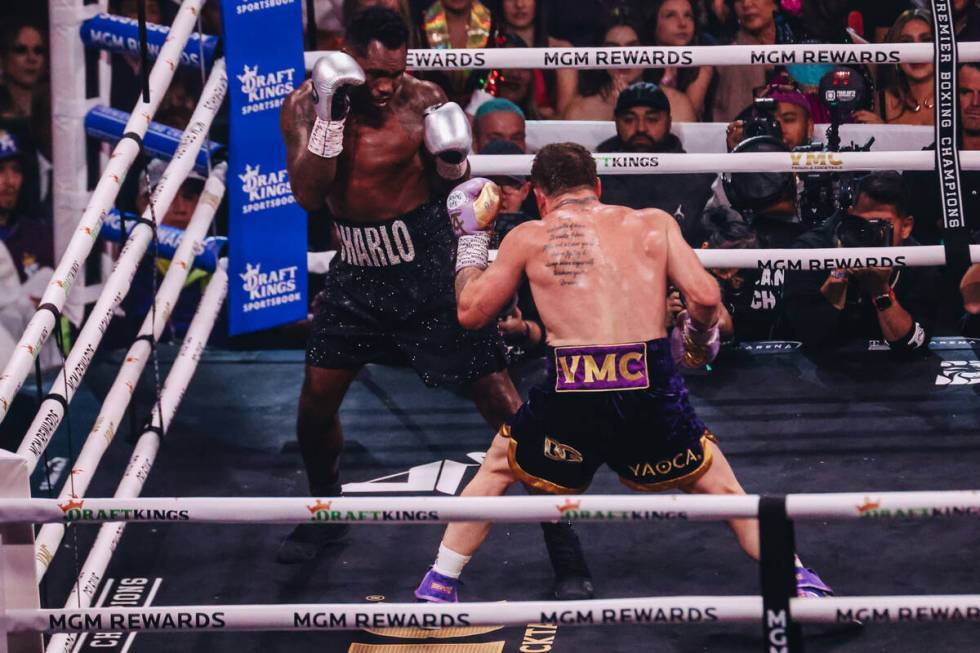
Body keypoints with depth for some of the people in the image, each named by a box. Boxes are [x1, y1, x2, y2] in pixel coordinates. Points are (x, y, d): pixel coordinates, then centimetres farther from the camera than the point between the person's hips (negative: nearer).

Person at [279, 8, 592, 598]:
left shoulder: (422, 101, -12)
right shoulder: (306, 107, -5)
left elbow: (450, 191, 1)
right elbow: (310, 196, -17)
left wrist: (453, 161, -21)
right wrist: (331, 114, -24)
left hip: (428, 269, -3)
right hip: (358, 272, 4)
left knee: (499, 399, -6)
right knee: (315, 402, 7)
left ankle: (562, 545, 0)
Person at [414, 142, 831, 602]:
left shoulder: (529, 238, 11)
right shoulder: (653, 223, 13)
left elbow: (470, 312, 19)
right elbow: (705, 296, 2)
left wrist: (471, 239, 33)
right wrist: (699, 338, 24)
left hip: (572, 391, -1)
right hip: (653, 387, 1)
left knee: (497, 469, 25)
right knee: (715, 483, 23)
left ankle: (438, 586, 25)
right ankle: (800, 582, 23)